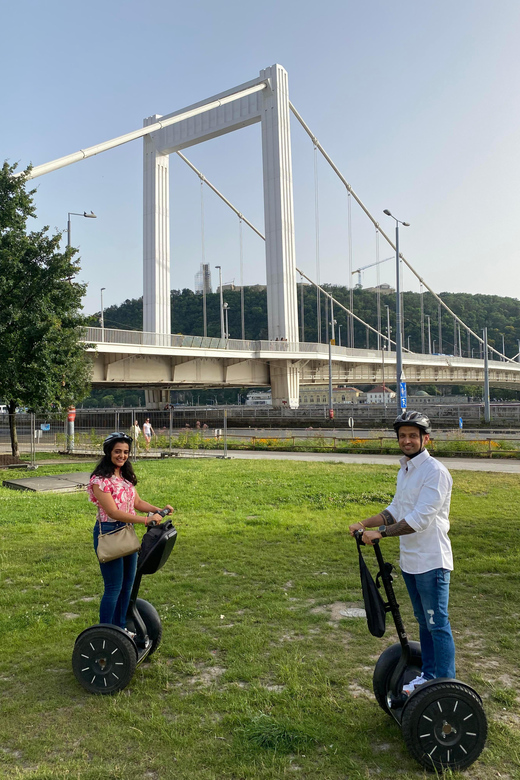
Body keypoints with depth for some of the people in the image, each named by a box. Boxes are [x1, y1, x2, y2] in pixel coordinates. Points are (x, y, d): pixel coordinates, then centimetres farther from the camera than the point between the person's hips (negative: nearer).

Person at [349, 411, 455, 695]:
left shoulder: (435, 471, -18)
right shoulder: (404, 471, 11)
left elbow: (420, 519, -25)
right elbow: (396, 510, 17)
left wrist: (380, 532, -24)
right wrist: (364, 524, 5)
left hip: (431, 561, -9)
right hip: (409, 560, 9)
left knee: (438, 624, -1)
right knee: (423, 621, 19)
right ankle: (428, 676, 32)